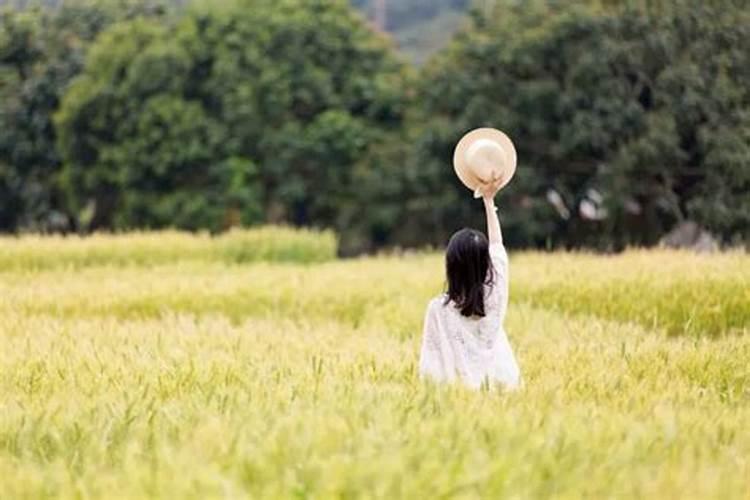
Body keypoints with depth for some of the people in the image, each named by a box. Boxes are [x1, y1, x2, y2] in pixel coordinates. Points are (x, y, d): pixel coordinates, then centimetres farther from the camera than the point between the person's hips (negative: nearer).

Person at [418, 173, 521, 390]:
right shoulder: (495, 294, 1)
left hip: (462, 388, -3)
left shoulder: (439, 308, -8)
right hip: (501, 385, 3)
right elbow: (496, 245, 17)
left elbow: (430, 363, -6)